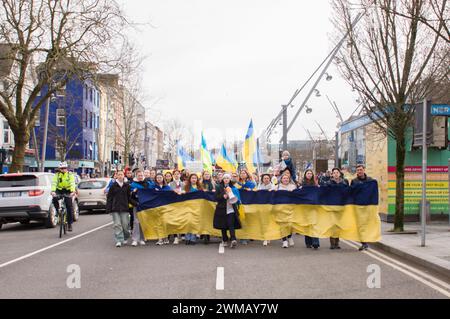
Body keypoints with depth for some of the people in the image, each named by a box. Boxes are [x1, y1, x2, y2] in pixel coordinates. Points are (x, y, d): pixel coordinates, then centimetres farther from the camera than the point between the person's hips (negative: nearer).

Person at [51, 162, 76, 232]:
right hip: (59, 190, 1)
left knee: (69, 206, -9)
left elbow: (72, 184, -24)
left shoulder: (70, 175, -10)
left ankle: (70, 224, 0)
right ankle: (58, 211, -7)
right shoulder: (57, 175, -6)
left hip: (68, 191, -1)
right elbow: (54, 183, -21)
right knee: (54, 199, -31)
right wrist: (53, 191, -39)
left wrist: (73, 191, -43)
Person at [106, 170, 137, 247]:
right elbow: (109, 198, 2)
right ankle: (119, 240, -4)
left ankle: (125, 238, 23)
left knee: (125, 224, 1)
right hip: (115, 208, -1)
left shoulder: (127, 186, 8)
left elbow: (129, 198, 11)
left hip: (124, 208, 1)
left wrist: (136, 204, -1)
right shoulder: (113, 186, 2)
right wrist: (108, 208, -4)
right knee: (117, 224, -6)